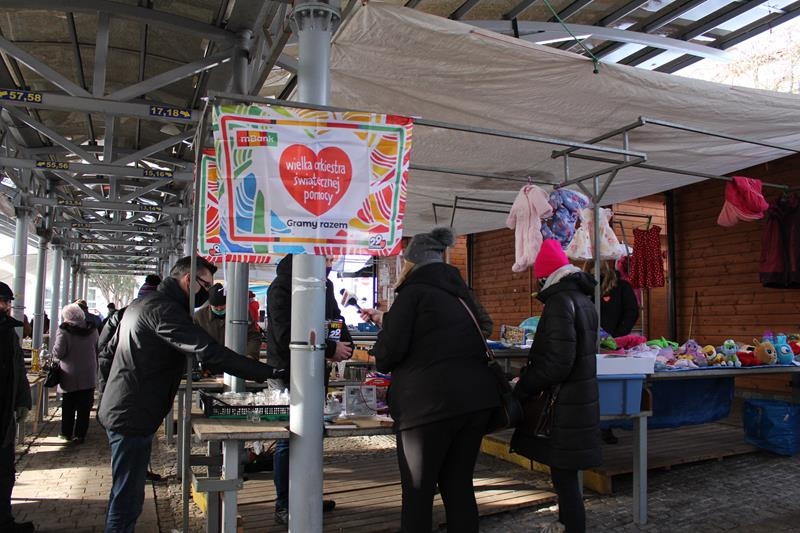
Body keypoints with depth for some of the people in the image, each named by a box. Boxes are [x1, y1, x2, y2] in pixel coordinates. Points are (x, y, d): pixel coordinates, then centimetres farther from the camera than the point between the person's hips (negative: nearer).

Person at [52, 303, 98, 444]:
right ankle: (80, 435, 10)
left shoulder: (64, 330, -14)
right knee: (84, 407, 7)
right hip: (88, 376, 3)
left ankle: (67, 433, 21)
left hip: (70, 376, -2)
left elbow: (58, 353, -14)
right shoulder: (92, 329, 1)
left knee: (68, 407, 13)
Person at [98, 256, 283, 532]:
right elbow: (209, 351, -30)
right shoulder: (164, 308, -20)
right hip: (132, 416, -11)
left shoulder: (142, 303, 13)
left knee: (126, 495, 21)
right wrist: (267, 373, -31)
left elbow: (112, 345, 26)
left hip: (118, 410, 11)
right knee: (127, 499, -2)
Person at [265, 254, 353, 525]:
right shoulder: (282, 287, -14)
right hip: (288, 373, -7)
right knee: (288, 439, 1)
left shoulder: (325, 284, 10)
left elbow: (336, 319, 16)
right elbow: (286, 335, -23)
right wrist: (330, 349, -21)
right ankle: (284, 506, 14)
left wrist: (345, 345, -6)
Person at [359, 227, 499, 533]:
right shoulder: (459, 292, 17)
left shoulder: (414, 290, -4)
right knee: (459, 486, 16)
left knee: (418, 494, 6)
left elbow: (390, 350, -12)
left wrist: (381, 359, 11)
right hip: (477, 399, 7)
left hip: (429, 403, -7)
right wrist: (385, 319, 39)